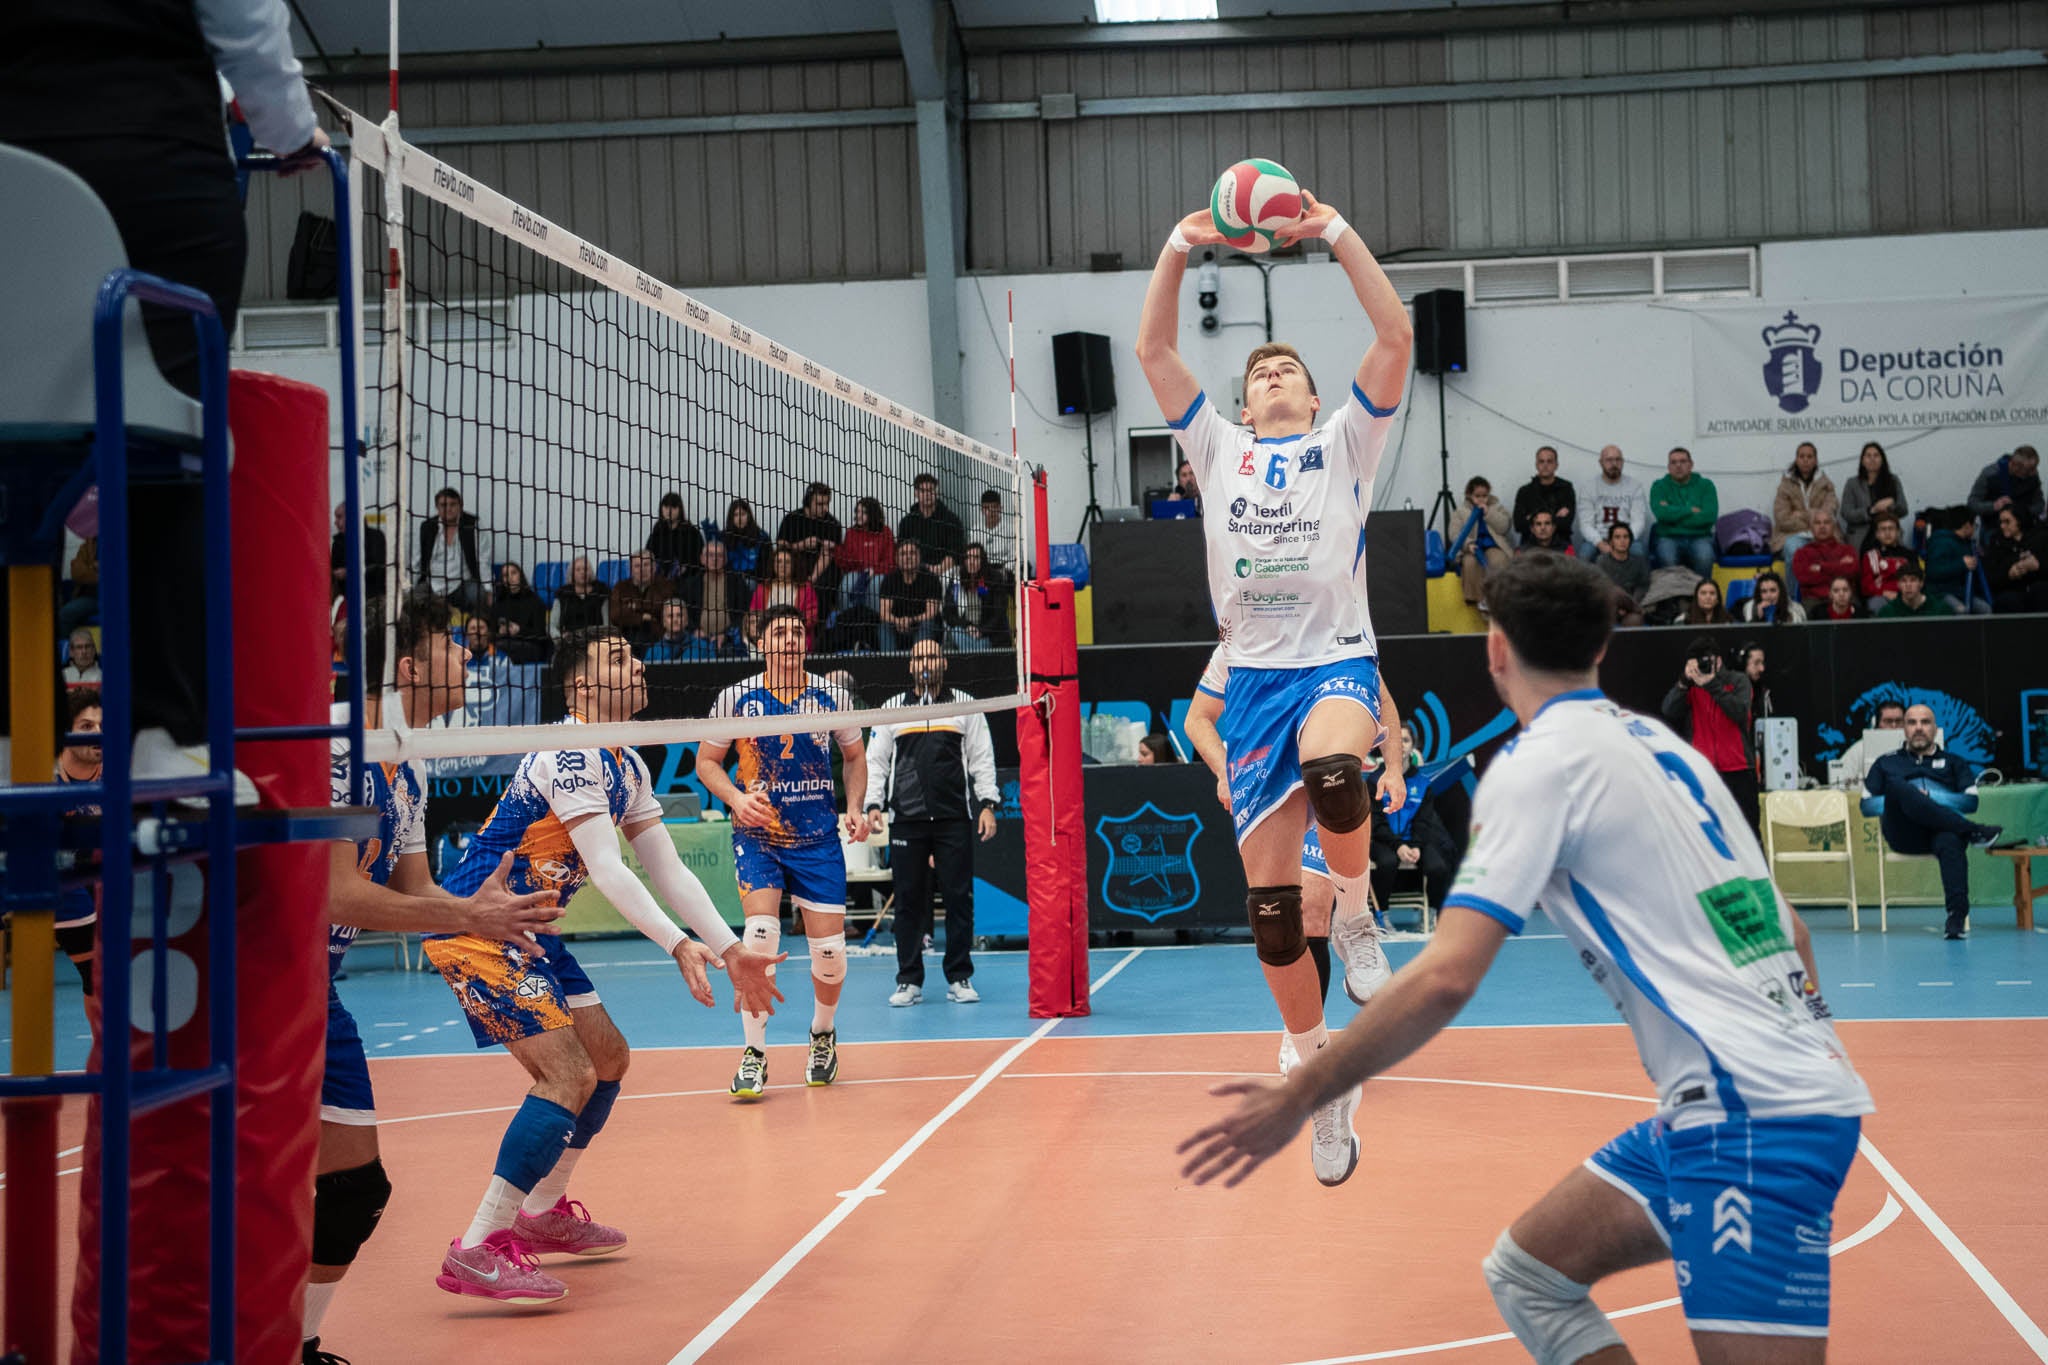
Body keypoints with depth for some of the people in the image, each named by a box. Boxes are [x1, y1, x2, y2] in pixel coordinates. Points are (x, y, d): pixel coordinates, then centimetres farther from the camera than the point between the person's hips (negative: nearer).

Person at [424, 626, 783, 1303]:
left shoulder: (626, 767, 11)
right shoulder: (570, 756, -19)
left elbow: (669, 871, 11)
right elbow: (607, 870, -27)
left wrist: (731, 950, 3)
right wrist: (679, 945, -33)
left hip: (527, 932, 10)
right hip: (475, 926, -10)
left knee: (608, 1057, 16)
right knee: (570, 1075, -18)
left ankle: (543, 1214, 30)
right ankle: (476, 1252, -19)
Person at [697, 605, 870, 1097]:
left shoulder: (833, 697, 0)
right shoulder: (736, 698, -4)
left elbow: (854, 756, 15)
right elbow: (706, 761, 5)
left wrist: (855, 807, 0)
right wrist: (736, 798, -14)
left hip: (818, 839, 2)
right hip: (757, 836, -1)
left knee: (830, 949, -2)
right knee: (761, 932, -21)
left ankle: (823, 1034, 30)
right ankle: (754, 1056, -6)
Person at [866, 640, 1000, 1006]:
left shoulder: (965, 705, 11)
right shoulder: (892, 708, 13)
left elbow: (982, 759, 9)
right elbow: (876, 761, 13)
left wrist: (987, 804, 0)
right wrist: (873, 803, 1)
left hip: (955, 818, -1)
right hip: (906, 820, 1)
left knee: (959, 897, -1)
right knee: (908, 900, 0)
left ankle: (960, 979, 6)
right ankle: (909, 981, 7)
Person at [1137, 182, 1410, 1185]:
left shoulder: (1344, 444, 11)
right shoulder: (1218, 448, 17)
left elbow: (1397, 337, -1)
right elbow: (1153, 351, 10)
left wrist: (1337, 234, -3)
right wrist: (1179, 248, 4)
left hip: (1336, 661, -3)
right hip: (1253, 677, 3)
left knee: (1333, 772, -38)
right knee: (1267, 899, -2)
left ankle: (1357, 907, -5)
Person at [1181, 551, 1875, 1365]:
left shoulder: (1538, 763, -8)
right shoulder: (1659, 743, 16)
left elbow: (1443, 979, -16)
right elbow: (1783, 923, 22)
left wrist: (1298, 1099, -9)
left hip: (1748, 1115, -9)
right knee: (1525, 1277, 16)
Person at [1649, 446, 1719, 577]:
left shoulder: (1705, 485, 10)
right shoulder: (1659, 486, 9)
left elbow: (1710, 516, -6)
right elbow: (1661, 513, -11)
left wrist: (1674, 514, -5)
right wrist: (1691, 510, -6)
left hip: (1699, 537, 1)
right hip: (1668, 537, -1)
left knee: (1704, 556, -34)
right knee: (1667, 557, -35)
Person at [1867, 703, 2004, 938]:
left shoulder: (1953, 762, 30)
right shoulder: (1886, 763, 30)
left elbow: (1971, 799, 14)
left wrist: (1937, 802, -5)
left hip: (1942, 828, 0)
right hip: (1903, 833, 0)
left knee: (1950, 842, -39)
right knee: (1898, 786, -33)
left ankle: (1957, 915, -53)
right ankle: (1973, 831, -34)